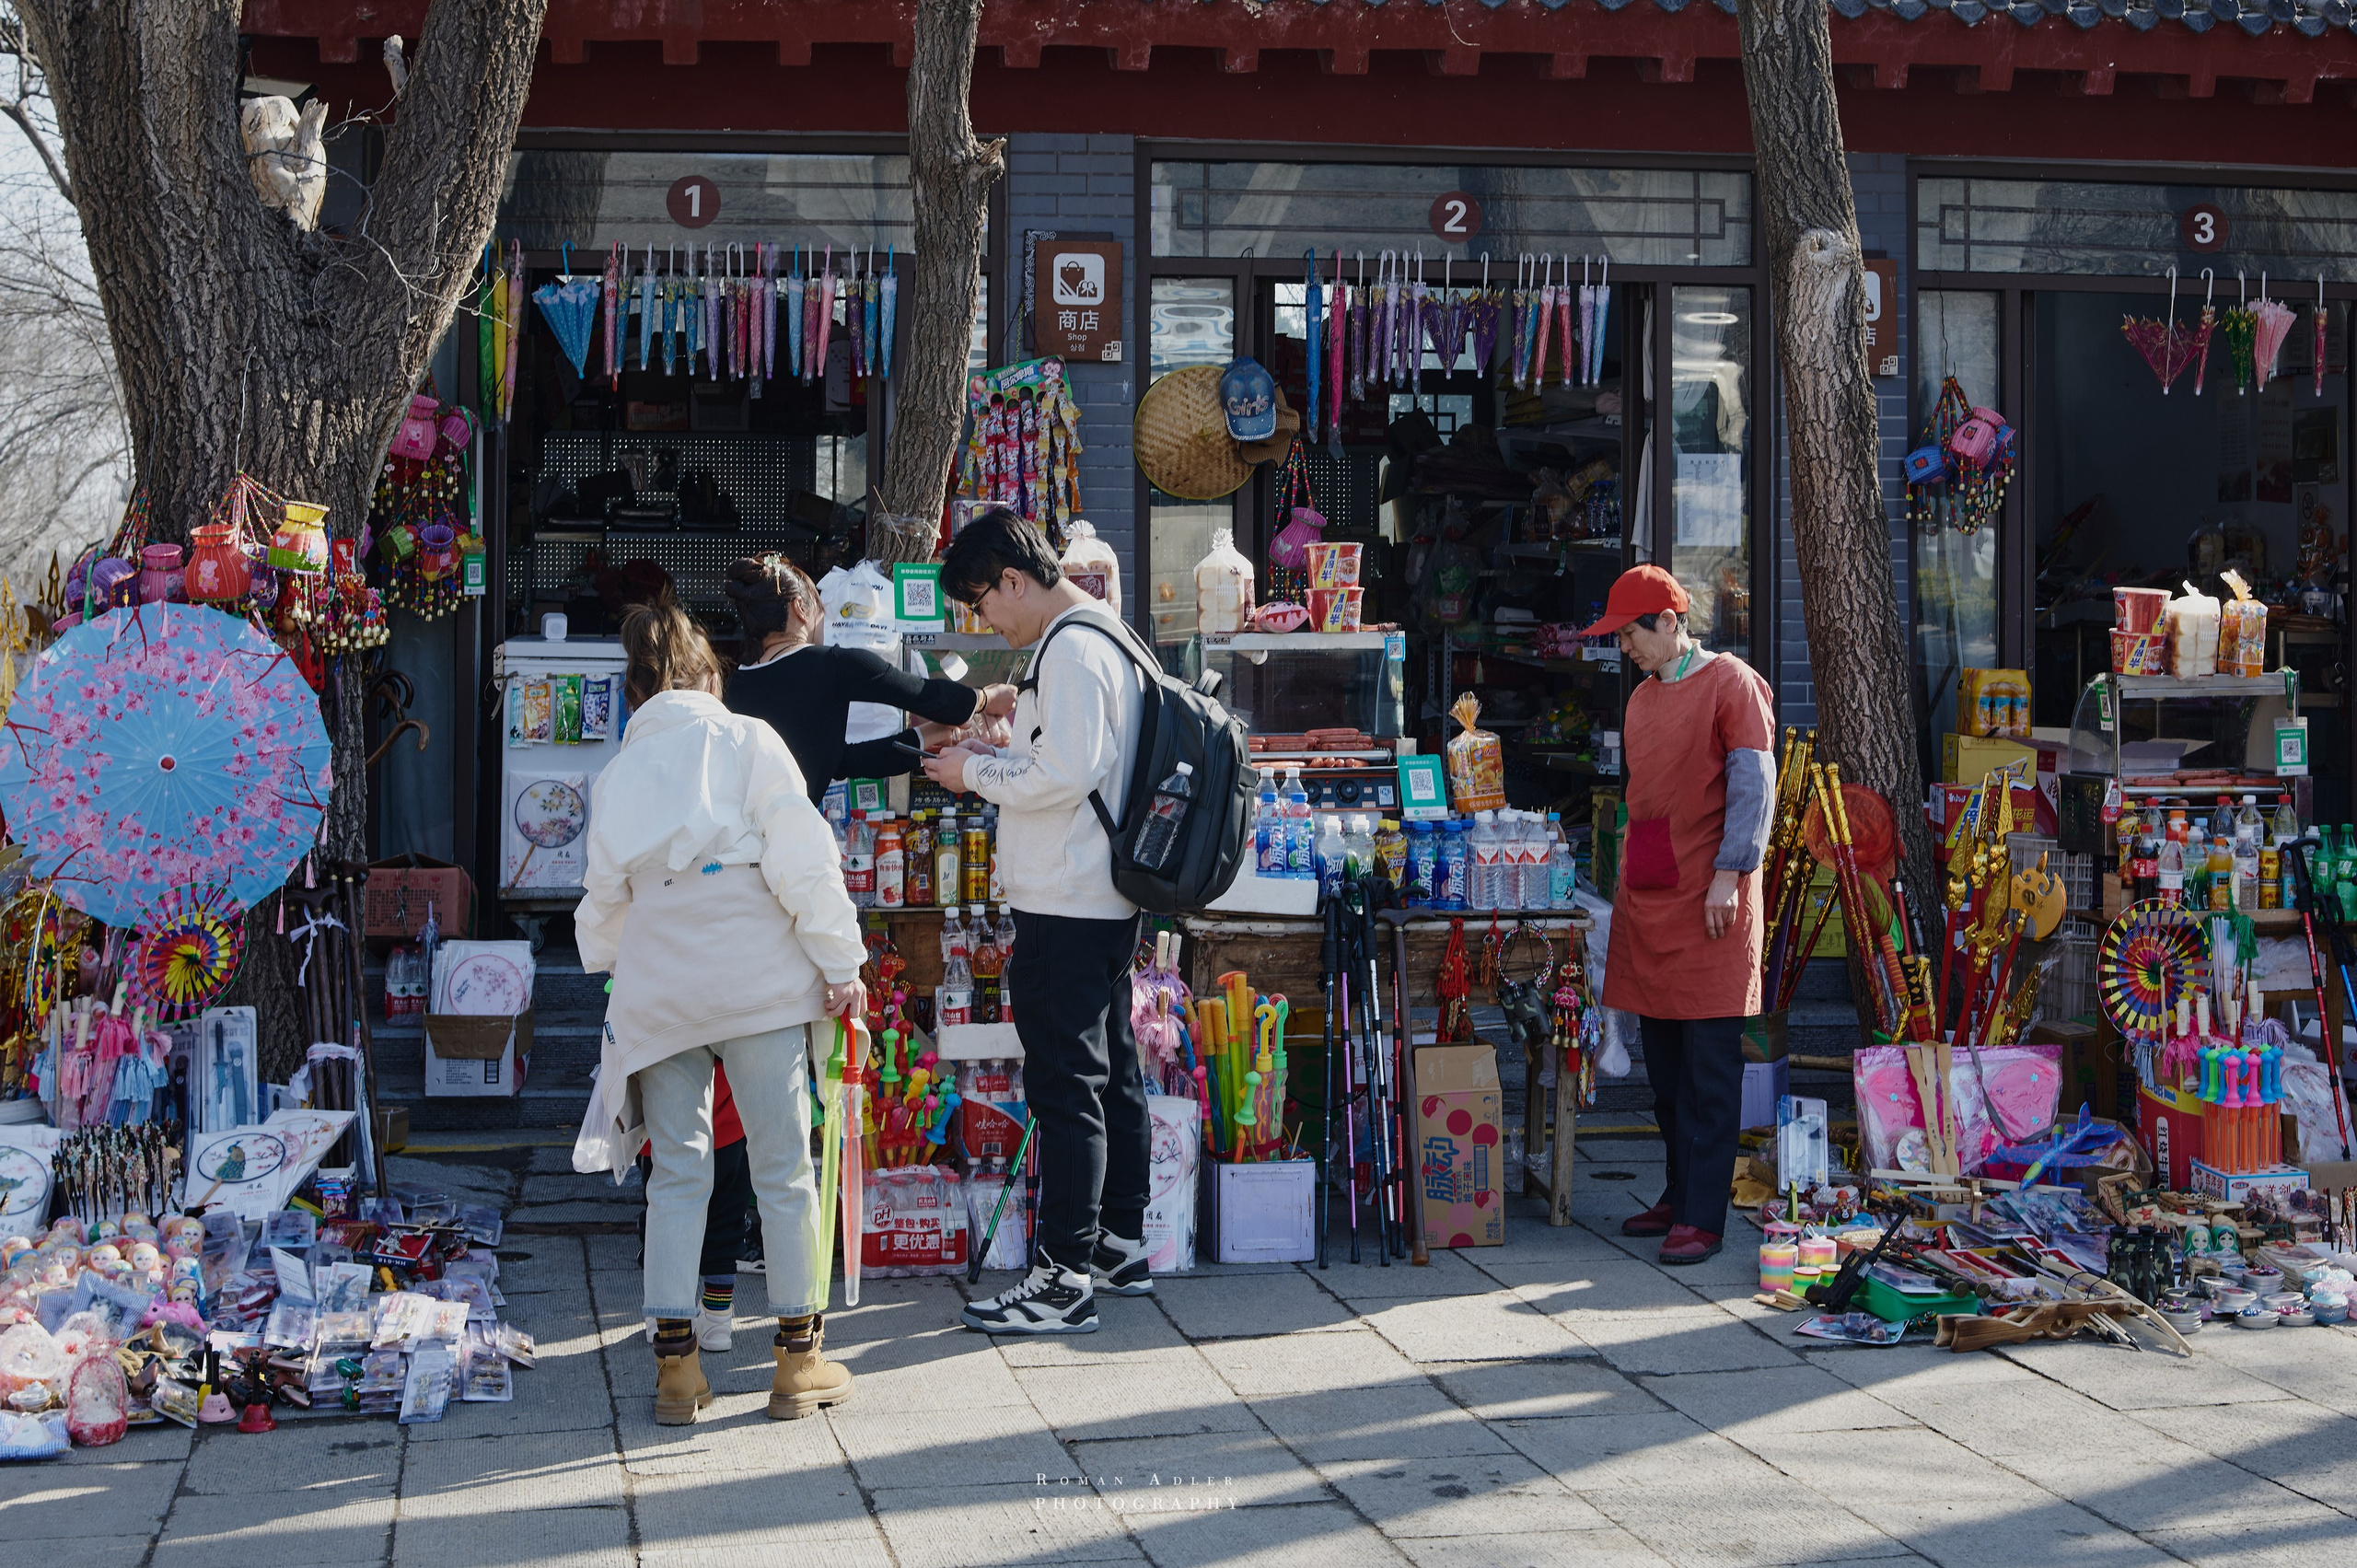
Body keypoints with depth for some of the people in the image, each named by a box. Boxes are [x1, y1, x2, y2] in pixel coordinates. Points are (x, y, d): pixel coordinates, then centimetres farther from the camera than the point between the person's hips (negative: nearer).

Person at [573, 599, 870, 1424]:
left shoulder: (618, 774, 12)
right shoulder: (747, 743, 2)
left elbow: (604, 898, 18)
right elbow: (802, 861, -6)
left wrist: (609, 960, 38)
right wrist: (839, 963, -3)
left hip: (658, 993, 3)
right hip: (758, 982, -3)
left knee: (677, 1172, 9)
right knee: (783, 1168, 5)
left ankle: (675, 1363, 7)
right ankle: (799, 1360, 11)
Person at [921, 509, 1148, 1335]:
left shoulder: (1071, 650, -16)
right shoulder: (1105, 636, 16)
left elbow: (1066, 773, -24)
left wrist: (977, 773, -10)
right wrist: (998, 752, 14)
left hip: (1065, 908, -11)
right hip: (1106, 899, 11)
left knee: (1065, 1085, -8)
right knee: (1112, 1073, 16)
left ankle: (1066, 1276, -6)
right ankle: (1120, 1247, 26)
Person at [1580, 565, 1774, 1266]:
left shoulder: (1730, 683, -5)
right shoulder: (1642, 697, 17)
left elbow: (1754, 784, -10)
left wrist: (1729, 873, -16)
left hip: (1707, 898, -7)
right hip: (1646, 894, 8)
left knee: (1709, 1065, -6)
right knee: (1663, 1062, 10)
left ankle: (1703, 1217, -4)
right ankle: (1679, 1195, 20)